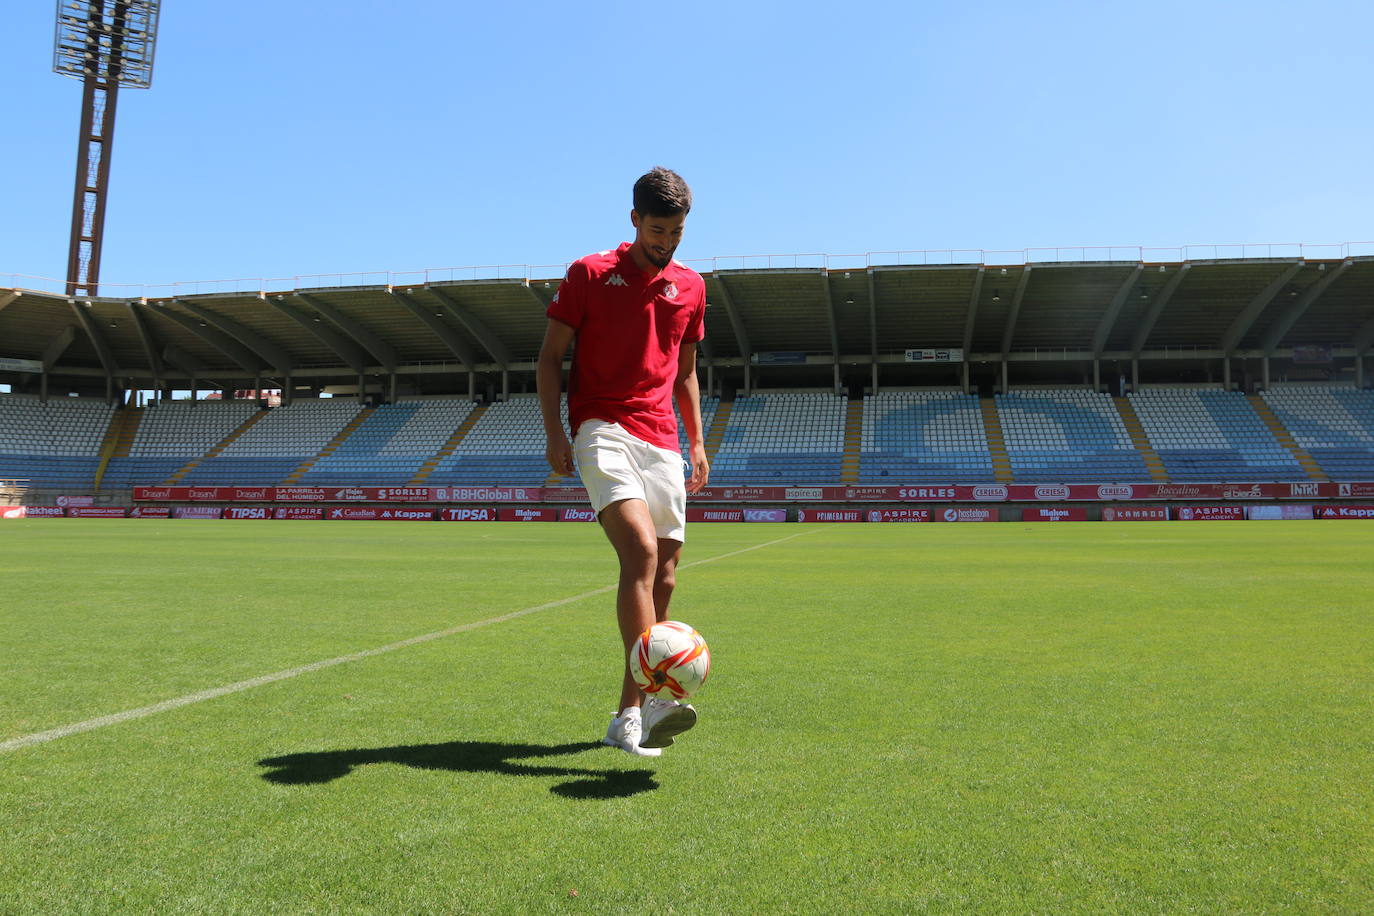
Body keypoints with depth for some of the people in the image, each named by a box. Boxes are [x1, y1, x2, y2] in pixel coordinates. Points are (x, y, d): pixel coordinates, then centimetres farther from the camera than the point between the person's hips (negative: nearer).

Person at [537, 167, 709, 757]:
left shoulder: (691, 287, 15)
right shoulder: (588, 275, 2)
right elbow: (550, 356, 4)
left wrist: (697, 440, 15)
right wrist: (555, 433, -7)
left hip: (663, 443, 5)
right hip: (603, 430, -5)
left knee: (664, 576, 2)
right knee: (641, 551, -26)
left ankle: (627, 719, 12)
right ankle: (646, 701, -29)